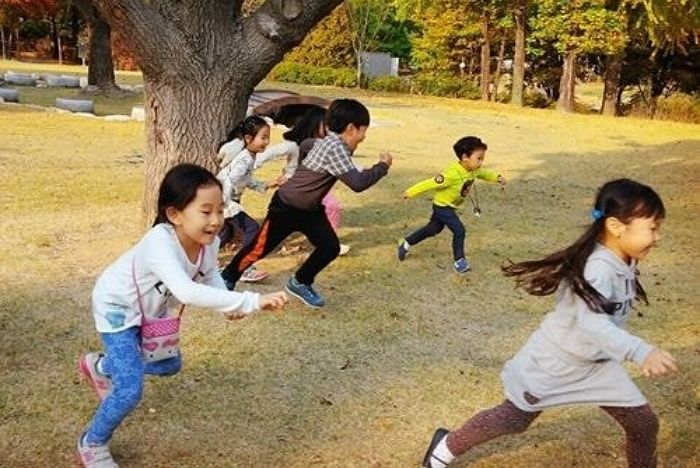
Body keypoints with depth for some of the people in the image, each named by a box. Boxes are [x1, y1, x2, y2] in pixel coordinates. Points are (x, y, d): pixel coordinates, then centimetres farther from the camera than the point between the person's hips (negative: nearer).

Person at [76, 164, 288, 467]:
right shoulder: (159, 243, -43)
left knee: (169, 365, 23)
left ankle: (99, 367, 50)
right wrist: (250, 302, -61)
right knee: (130, 390, -14)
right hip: (118, 308, -7)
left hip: (151, 309, 8)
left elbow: (210, 275, 0)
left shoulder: (209, 242, -21)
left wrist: (229, 304, -21)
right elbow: (187, 292, -58)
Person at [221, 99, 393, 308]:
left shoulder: (328, 142, -1)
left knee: (330, 247, -2)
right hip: (285, 208, -9)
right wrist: (382, 166, -24)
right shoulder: (335, 149, -30)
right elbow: (357, 183, -38)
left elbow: (306, 144, 21)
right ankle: (226, 280, 25)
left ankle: (300, 283, 18)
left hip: (310, 209, 9)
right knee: (259, 249, 4)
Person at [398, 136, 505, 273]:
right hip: (442, 206, -9)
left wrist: (497, 177, -5)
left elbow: (484, 173, 13)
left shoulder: (474, 170, -10)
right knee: (459, 231, -13)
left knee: (435, 228, 22)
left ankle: (406, 243, 36)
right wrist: (411, 192, -25)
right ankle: (459, 261, 1)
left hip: (450, 206, 9)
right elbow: (431, 183, -30)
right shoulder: (453, 174, -35)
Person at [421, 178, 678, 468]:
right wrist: (641, 352, -60)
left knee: (643, 423, 6)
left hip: (596, 363, 7)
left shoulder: (623, 262, -6)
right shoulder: (598, 269, -33)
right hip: (557, 361, -7)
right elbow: (592, 323, -49)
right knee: (513, 419, 11)